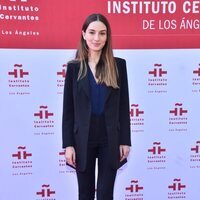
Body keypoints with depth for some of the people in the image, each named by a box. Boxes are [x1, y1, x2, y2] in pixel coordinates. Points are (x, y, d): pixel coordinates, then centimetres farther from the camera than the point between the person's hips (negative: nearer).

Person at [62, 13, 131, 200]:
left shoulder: (118, 65, 0)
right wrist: (68, 144, -5)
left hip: (110, 139, 0)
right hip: (83, 139, 0)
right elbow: (68, 109, 0)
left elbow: (124, 106, 1)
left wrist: (125, 140, -2)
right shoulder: (74, 67, -1)